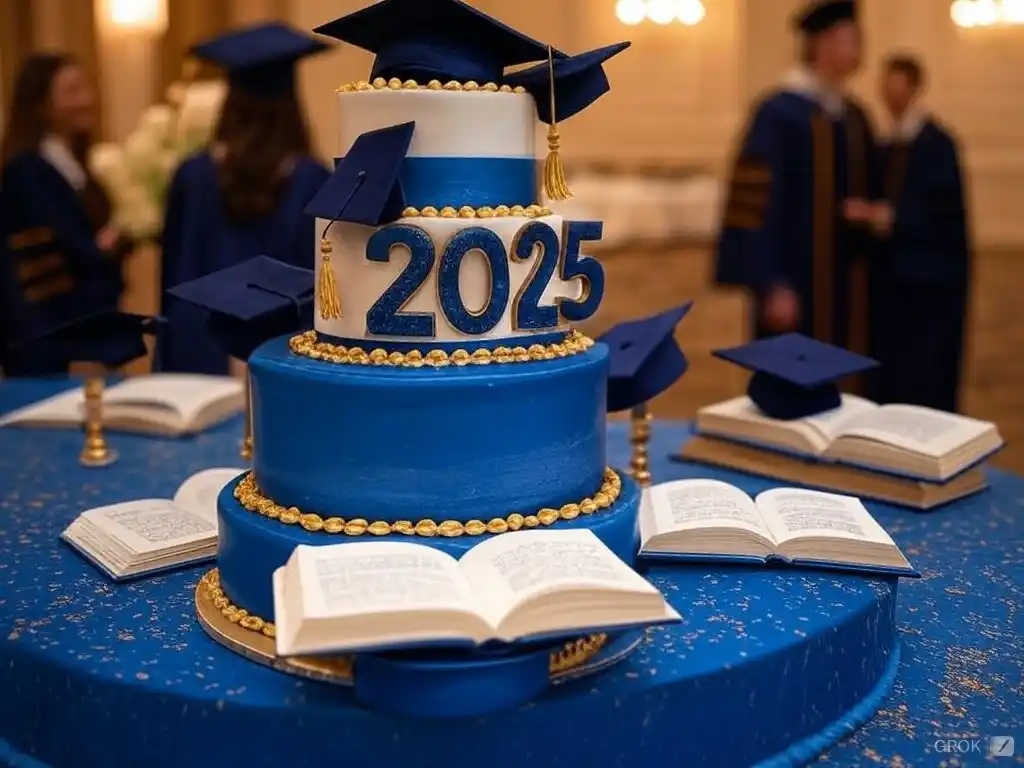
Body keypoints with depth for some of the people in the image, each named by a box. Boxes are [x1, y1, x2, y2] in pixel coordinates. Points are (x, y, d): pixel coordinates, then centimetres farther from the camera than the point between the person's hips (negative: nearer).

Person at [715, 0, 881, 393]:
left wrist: (869, 213, 0)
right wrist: (774, 285, -20)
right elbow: (761, 204, -16)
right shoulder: (778, 113, -12)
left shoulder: (855, 117, 11)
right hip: (799, 282, -7)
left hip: (848, 283, 7)